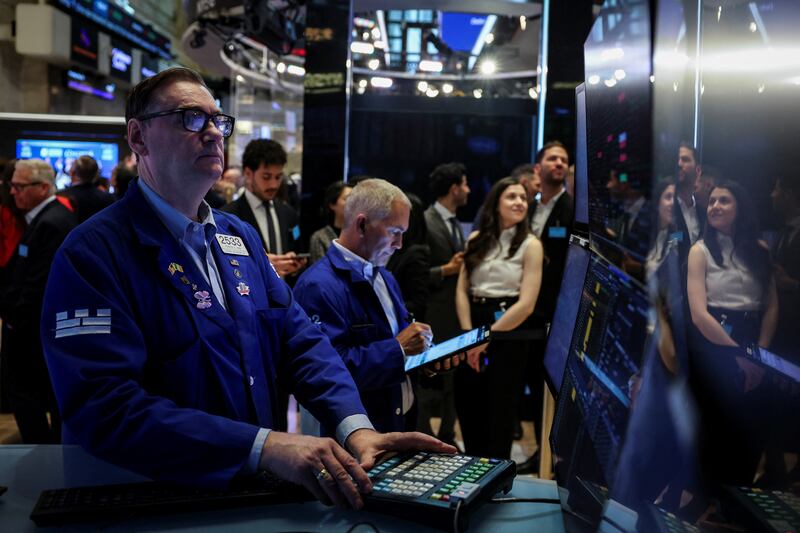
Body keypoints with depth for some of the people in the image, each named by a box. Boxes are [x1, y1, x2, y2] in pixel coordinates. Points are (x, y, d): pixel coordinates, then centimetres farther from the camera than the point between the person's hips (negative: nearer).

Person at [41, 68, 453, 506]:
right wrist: (264, 447, -29)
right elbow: (104, 407, -21)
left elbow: (298, 337, 7)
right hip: (149, 500, -5)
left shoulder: (240, 236, 11)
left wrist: (355, 426, -10)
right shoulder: (91, 255, -11)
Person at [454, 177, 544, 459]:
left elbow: (526, 304, -11)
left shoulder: (530, 245, -4)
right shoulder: (476, 240, 6)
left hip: (508, 336, -3)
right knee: (468, 408, 9)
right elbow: (461, 291, 3)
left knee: (499, 413, 7)